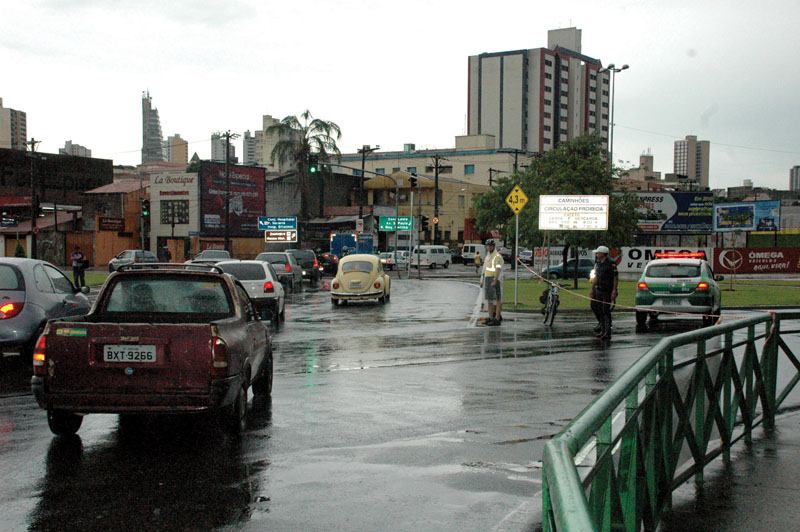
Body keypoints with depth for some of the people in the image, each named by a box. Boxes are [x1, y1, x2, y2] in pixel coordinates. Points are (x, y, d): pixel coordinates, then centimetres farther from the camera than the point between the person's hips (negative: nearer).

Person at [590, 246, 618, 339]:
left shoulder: (611, 263, -11)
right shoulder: (598, 263, 13)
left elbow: (616, 278, -12)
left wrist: (614, 291, -17)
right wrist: (592, 289, 19)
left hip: (607, 291, -8)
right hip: (598, 290, 8)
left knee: (606, 311, -9)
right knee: (598, 309, 9)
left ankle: (607, 332, -6)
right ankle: (603, 329, 22)